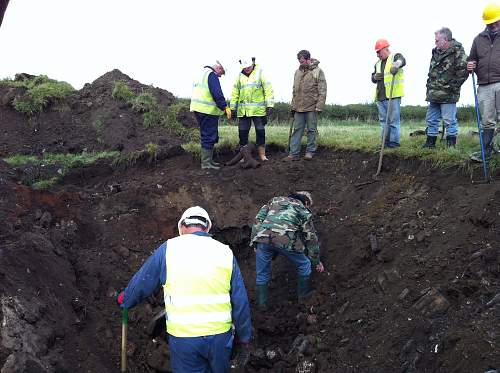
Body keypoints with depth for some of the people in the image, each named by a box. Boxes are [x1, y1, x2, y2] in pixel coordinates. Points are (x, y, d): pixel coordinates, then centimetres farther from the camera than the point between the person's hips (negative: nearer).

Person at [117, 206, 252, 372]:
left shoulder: (169, 248, -3)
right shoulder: (225, 253, 1)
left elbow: (141, 283, 7)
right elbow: (241, 303, 1)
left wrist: (124, 300, 28)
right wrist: (243, 340, 12)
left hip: (183, 337, -1)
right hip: (220, 336, 1)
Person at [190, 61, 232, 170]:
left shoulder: (202, 74, 22)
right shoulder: (212, 75, -9)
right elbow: (217, 94, -19)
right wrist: (225, 107, -16)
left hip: (198, 108, 10)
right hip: (208, 110, -10)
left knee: (208, 136, 16)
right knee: (209, 136, -7)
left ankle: (208, 160, 22)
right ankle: (206, 163, -6)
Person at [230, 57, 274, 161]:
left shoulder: (260, 73, 2)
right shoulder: (240, 76, 12)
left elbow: (268, 90, -2)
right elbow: (235, 93, 16)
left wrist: (270, 105, -9)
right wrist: (233, 108, 11)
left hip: (258, 110, -3)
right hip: (243, 110, 3)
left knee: (260, 132, 0)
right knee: (243, 133, 3)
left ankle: (262, 155, 9)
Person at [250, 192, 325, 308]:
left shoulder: (275, 200, 32)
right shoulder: (304, 211, 26)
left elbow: (258, 219, 21)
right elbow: (311, 238, 29)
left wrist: (255, 244, 21)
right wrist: (316, 261, 39)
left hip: (263, 237, 2)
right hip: (285, 240, -2)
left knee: (262, 275, 18)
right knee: (304, 265, 24)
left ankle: (261, 307, 23)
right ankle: (304, 298, 35)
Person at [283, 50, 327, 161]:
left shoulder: (318, 71, -3)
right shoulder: (298, 72, 14)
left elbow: (322, 91, -7)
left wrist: (319, 106, -13)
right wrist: (293, 105, 14)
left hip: (312, 107, -5)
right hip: (298, 107, 5)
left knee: (312, 130, 4)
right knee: (297, 130, 4)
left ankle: (310, 152, 13)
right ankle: (294, 153, 5)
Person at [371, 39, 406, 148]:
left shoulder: (395, 57, 1)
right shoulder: (378, 64, 22)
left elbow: (402, 60, -23)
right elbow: (373, 78, 27)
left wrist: (397, 64, -47)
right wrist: (375, 77, 2)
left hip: (393, 95, -7)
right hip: (380, 96, 7)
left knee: (393, 120, -6)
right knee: (383, 120, 10)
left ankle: (394, 141, -2)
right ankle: (386, 141, 16)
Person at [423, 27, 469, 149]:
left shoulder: (457, 52, -8)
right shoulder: (436, 52, 15)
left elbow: (463, 71, -14)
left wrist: (453, 86, -12)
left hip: (447, 95, -8)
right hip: (433, 94, 8)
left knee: (449, 121, -3)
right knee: (431, 120, 12)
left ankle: (451, 145, 4)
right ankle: (430, 143, 22)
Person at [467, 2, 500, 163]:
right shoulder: (479, 39, 18)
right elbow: (472, 59, 27)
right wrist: (470, 66, 5)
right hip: (484, 86, 3)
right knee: (487, 122, 5)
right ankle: (486, 151, 11)